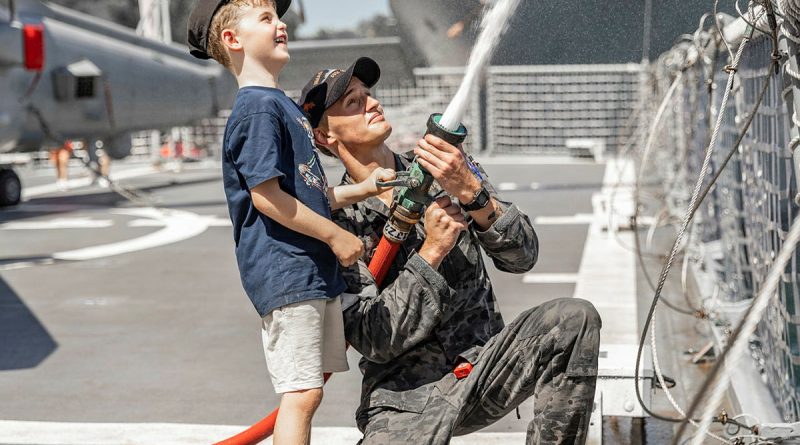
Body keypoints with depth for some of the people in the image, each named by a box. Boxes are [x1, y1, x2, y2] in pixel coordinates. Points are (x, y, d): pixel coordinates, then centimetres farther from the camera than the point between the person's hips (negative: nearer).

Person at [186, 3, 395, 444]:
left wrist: (360, 188, 10)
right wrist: (335, 235, -13)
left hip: (312, 272, 10)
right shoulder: (259, 106, -12)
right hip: (286, 273, -10)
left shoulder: (283, 105, 20)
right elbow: (266, 195, -19)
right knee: (302, 393, -9)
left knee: (305, 392, 14)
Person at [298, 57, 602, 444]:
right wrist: (431, 252, -19)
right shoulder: (336, 221, -5)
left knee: (575, 319, -21)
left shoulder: (448, 170, 5)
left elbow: (521, 257, -4)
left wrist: (471, 191, -20)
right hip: (407, 396, -3)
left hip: (482, 366, 3)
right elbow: (374, 341, -12)